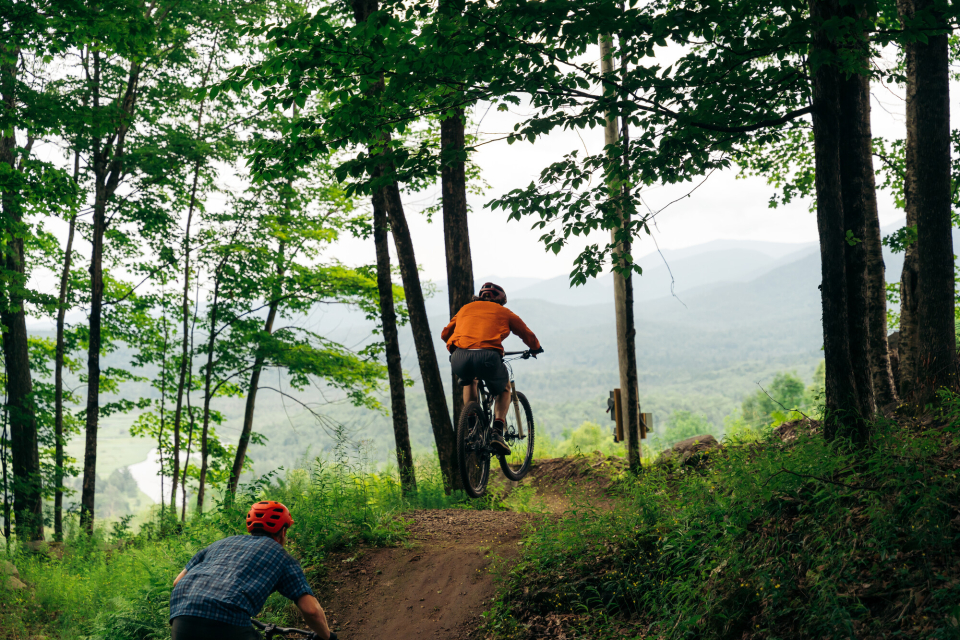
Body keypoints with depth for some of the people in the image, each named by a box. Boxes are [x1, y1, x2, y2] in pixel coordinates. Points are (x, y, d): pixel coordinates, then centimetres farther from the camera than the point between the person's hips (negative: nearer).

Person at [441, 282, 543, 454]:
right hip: (487, 356, -2)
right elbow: (527, 334, 34)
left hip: (459, 358, 3)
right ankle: (497, 432, 7)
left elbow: (445, 333, 36)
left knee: (469, 381, 38)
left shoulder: (466, 308, 31)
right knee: (504, 389, 27)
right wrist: (536, 348, 55)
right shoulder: (503, 312, 26)